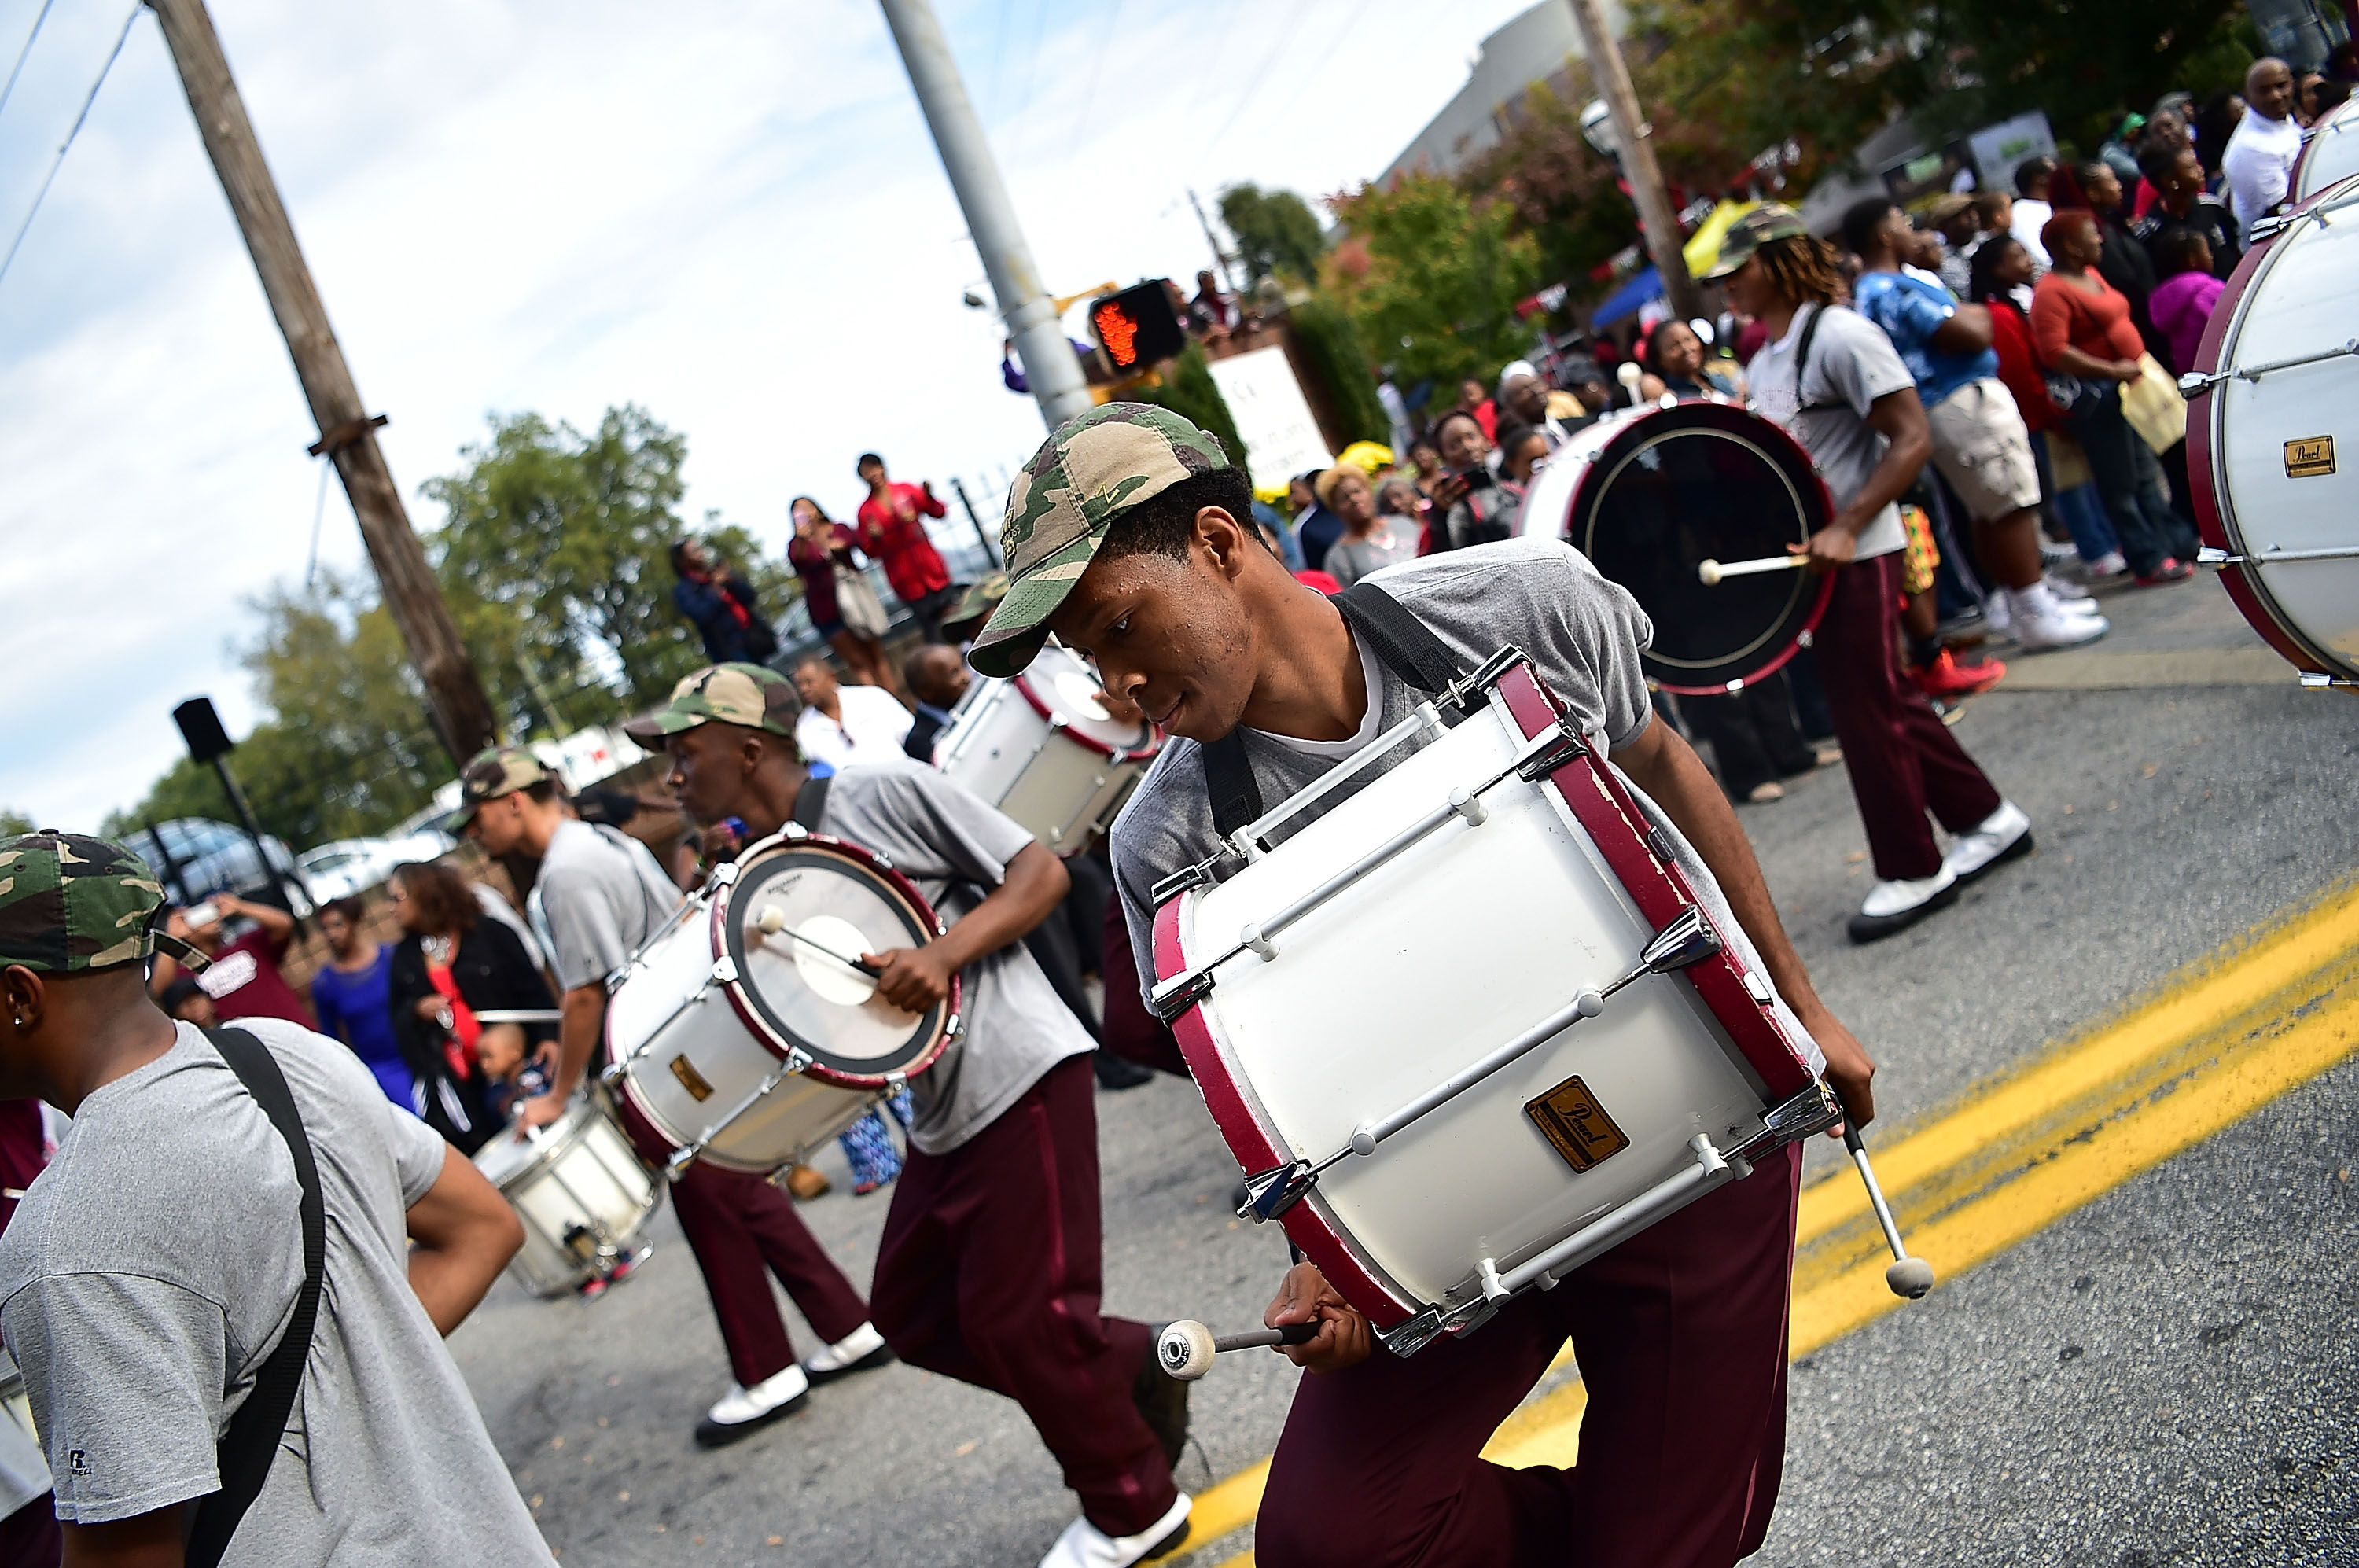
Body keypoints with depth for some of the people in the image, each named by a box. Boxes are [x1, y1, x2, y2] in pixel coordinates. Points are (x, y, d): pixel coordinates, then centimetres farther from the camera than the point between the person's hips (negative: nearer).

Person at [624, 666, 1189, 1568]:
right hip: (942, 1113, 9)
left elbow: (1040, 870, -11)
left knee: (1014, 1318, -5)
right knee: (912, 1312, 11)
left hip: (1022, 1078, -9)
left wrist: (943, 953, -25)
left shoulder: (881, 794, -11)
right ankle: (1134, 1368, 25)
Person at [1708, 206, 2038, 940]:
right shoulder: (1761, 366, 14)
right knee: (1886, 701, 14)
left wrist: (1846, 528, -27)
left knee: (1867, 710, -4)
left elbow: (1912, 439, -19)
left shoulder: (1838, 335, -14)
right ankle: (1989, 821, 27)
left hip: (1857, 556, -9)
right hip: (1810, 555, 9)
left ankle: (1911, 873, 8)